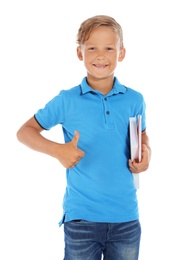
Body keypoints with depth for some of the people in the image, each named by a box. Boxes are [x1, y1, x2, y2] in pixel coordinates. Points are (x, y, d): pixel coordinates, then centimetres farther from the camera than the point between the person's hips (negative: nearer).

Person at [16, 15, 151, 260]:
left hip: (127, 216, 2)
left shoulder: (134, 100, 0)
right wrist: (58, 150, -15)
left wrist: (146, 154, -6)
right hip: (81, 216, -2)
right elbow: (24, 131, 2)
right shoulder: (67, 101, -6)